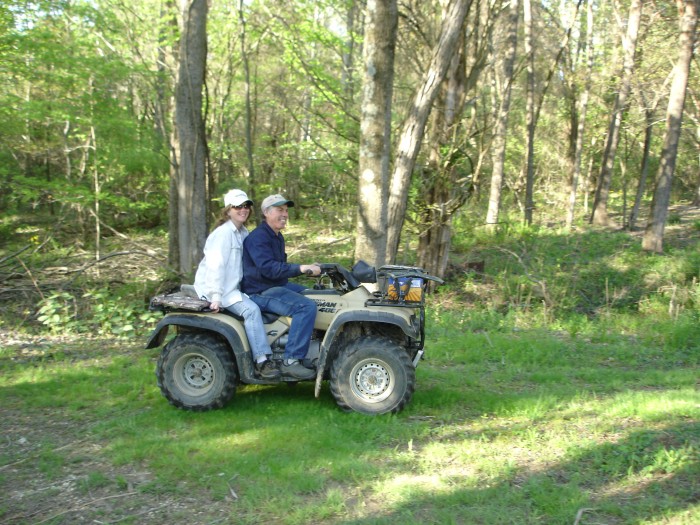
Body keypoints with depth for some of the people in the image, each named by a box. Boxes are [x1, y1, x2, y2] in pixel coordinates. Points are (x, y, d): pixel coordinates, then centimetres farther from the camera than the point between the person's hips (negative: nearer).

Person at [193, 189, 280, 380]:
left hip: (232, 287, 9)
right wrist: (216, 296, -28)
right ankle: (262, 361, -22)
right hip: (215, 288, -9)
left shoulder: (242, 232, 11)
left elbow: (246, 263, 16)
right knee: (251, 309, -25)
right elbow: (216, 265, -23)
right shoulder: (223, 233, -16)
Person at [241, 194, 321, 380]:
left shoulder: (278, 237, 17)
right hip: (261, 293, -11)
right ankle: (291, 361, -25)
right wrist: (301, 268, -32)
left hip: (278, 286, 11)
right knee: (306, 306, -27)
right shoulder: (258, 237, -16)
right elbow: (268, 268, -28)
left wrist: (308, 268, 12)